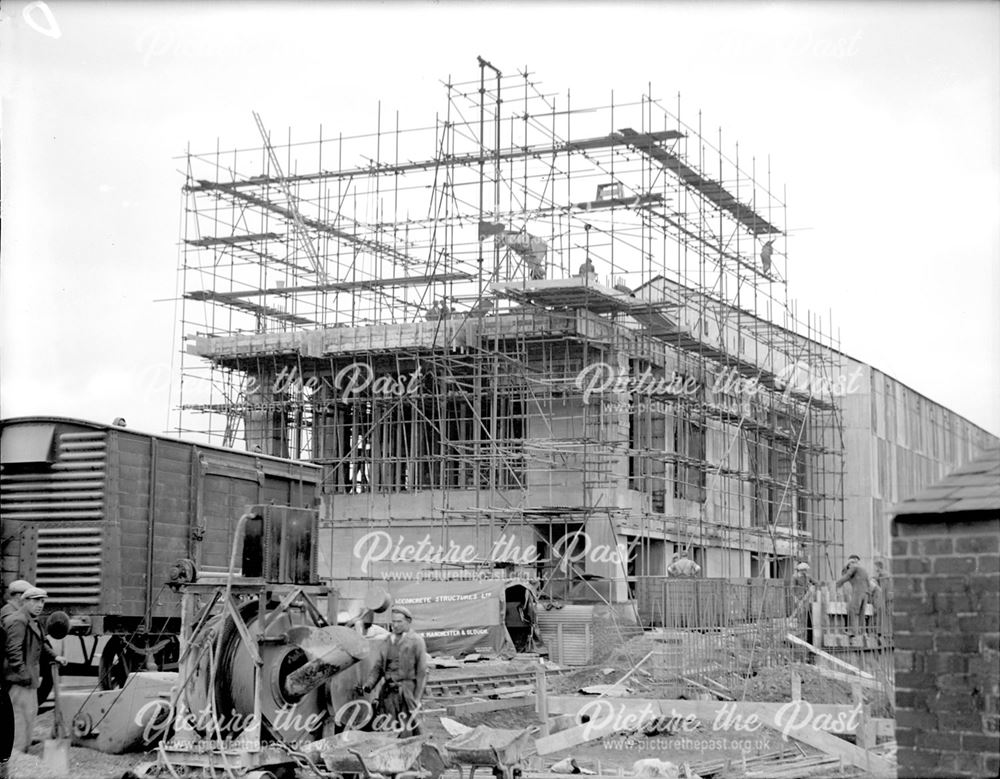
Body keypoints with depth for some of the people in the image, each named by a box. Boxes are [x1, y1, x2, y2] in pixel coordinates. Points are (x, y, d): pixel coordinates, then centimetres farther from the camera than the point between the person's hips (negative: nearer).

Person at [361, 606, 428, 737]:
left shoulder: (416, 641, 3)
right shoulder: (386, 643, 17)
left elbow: (422, 671, -1)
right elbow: (378, 667, 16)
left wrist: (417, 697, -8)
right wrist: (369, 685, -3)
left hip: (407, 690, -4)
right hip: (388, 692, 4)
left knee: (406, 732, -9)